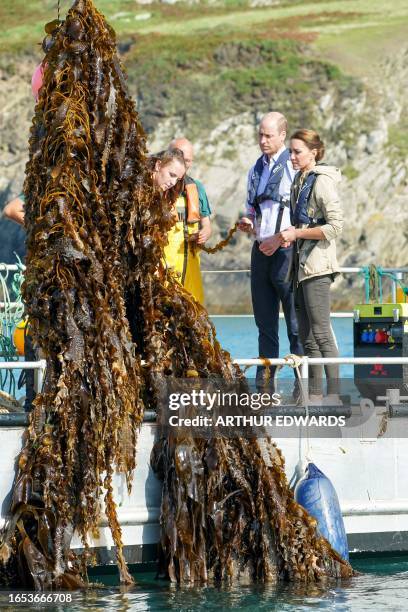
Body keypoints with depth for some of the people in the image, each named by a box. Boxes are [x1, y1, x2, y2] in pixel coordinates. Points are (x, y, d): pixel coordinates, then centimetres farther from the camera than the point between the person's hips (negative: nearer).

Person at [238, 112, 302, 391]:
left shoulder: (294, 166, -7)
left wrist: (279, 239, -16)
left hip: (286, 250, -7)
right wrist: (248, 222, 6)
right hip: (261, 250, 7)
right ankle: (265, 376, 13)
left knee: (295, 320, -6)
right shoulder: (257, 169, 16)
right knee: (265, 318, 9)